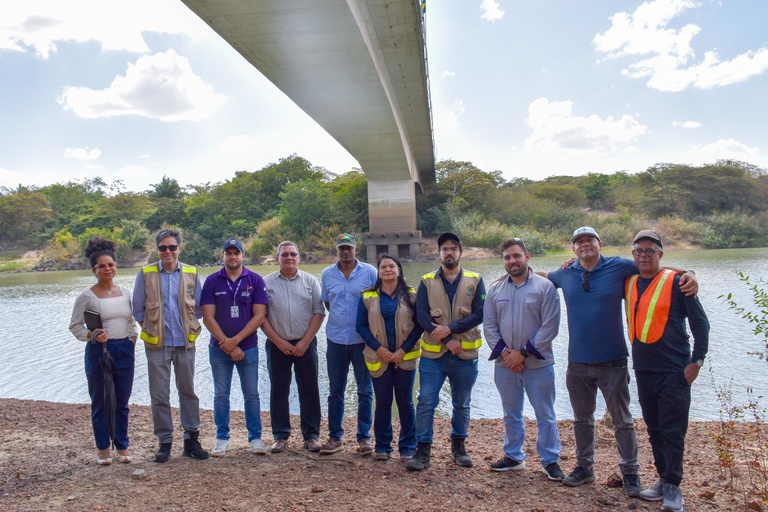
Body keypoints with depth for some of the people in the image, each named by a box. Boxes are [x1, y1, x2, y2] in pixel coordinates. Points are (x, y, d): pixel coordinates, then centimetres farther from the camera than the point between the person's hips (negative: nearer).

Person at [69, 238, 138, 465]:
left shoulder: (125, 293, 6)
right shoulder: (87, 297, -6)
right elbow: (75, 326, -3)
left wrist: (132, 338, 4)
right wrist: (92, 335, -19)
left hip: (124, 351, 3)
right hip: (98, 352, -3)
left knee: (122, 402, 11)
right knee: (100, 403, 6)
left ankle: (122, 446, 23)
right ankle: (103, 449, 20)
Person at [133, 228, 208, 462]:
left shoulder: (191, 273, 3)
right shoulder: (145, 274, 1)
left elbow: (198, 307, 11)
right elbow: (138, 309, 7)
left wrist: (189, 326, 3)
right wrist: (152, 327, 3)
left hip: (185, 342, 1)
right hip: (157, 344, -1)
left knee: (188, 391, 8)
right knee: (159, 395, 4)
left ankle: (191, 439, 18)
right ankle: (165, 442, 17)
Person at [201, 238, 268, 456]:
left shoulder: (255, 280, -1)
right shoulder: (212, 281, 0)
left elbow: (259, 316, -6)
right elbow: (208, 318, -5)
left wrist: (236, 340, -14)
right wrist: (228, 345, -11)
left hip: (248, 347, -1)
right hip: (219, 348, 1)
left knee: (251, 395, 5)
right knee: (221, 395, 9)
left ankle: (255, 438, 16)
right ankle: (222, 439, 20)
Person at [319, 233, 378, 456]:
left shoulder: (370, 272, -3)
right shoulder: (327, 274, 5)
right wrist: (340, 317, 6)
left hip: (362, 339, -2)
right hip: (336, 339, 2)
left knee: (365, 391, 5)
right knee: (335, 391, 9)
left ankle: (364, 437, 17)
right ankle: (335, 437, 20)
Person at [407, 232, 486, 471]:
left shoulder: (474, 281, 2)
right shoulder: (427, 281, 2)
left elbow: (480, 314, -8)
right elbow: (421, 316, -7)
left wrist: (450, 328, -17)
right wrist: (447, 340, -15)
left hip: (465, 355, 1)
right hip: (433, 354, -1)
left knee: (462, 404, 14)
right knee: (426, 402, -3)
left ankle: (458, 446, 31)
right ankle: (423, 450, 8)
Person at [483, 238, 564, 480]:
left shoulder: (545, 287, -8)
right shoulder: (495, 289, 4)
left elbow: (550, 326, -11)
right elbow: (489, 325, 5)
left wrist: (523, 353, -14)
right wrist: (504, 352, -9)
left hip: (538, 364, -3)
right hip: (505, 365, 4)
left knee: (545, 414, 6)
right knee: (511, 414, 16)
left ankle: (550, 461, 21)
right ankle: (513, 456, 31)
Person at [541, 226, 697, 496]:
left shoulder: (618, 266, -6)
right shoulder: (565, 274, 2)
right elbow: (541, 276, 22)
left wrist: (688, 275, -15)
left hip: (612, 362, -3)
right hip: (577, 363, 3)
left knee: (622, 421, 9)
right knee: (582, 419, 16)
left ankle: (630, 472, 22)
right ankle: (584, 467, 31)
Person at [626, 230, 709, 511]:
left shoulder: (676, 281, -7)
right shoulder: (629, 283, 7)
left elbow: (700, 322, -5)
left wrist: (697, 360, -10)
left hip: (674, 372, -5)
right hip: (643, 370, 5)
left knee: (672, 432, 0)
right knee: (655, 430, 14)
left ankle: (673, 488, 12)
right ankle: (664, 480, 26)